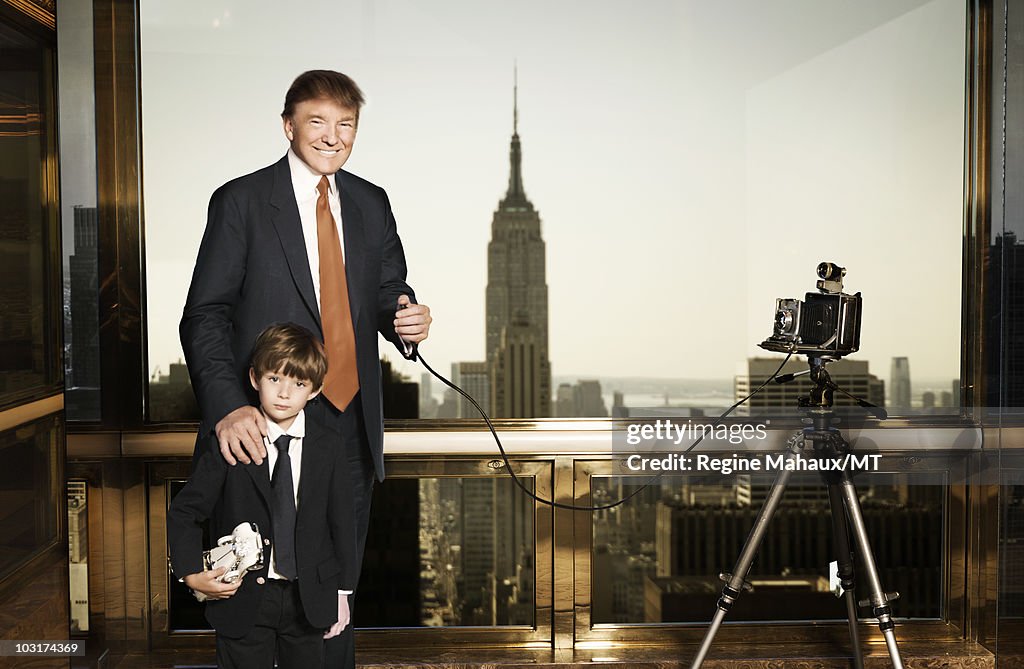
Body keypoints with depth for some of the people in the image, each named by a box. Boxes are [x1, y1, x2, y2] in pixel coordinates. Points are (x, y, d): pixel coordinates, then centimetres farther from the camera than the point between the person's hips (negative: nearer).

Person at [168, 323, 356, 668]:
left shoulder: (327, 445, -2)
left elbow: (341, 520, 4)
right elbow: (183, 513, -2)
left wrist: (342, 591, 6)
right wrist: (192, 575, -15)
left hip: (308, 599, 2)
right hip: (243, 599, -2)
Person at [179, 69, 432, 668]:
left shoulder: (371, 204, 10)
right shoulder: (242, 202, -5)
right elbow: (206, 316, -10)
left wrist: (406, 317, -9)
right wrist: (228, 405, -26)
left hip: (353, 419, 4)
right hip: (266, 424, -4)